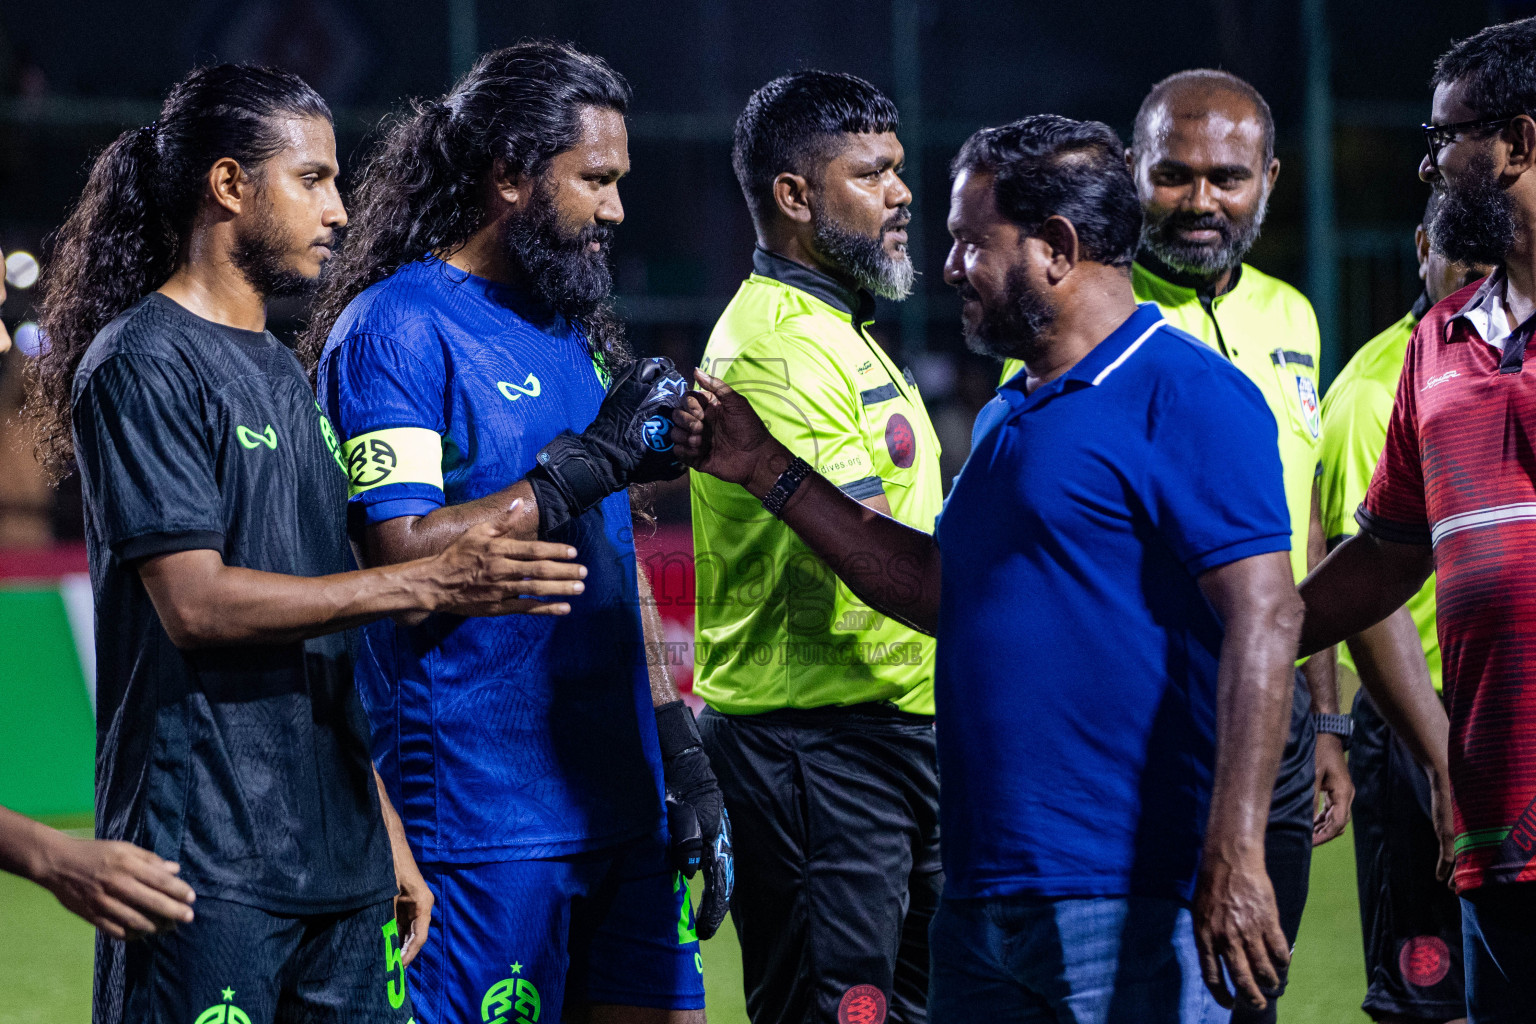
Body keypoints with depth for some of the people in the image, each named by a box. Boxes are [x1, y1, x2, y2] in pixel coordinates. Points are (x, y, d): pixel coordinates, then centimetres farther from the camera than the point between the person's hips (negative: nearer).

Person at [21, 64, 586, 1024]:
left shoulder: (284, 373, 18)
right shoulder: (141, 364, -7)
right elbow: (197, 604, -17)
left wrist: (386, 833, 17)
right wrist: (429, 584, -18)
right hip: (207, 864, -8)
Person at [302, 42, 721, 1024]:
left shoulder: (575, 329, 17)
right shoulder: (394, 331, -9)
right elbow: (406, 557, -20)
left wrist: (682, 757, 15)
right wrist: (588, 463, -18)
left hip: (620, 809, 8)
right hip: (485, 823, -8)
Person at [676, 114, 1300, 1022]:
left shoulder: (1187, 396, -10)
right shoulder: (1011, 415, 21)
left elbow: (1265, 618, -17)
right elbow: (941, 589, 25)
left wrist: (1234, 856, -24)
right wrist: (768, 471, 22)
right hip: (982, 897, 9)